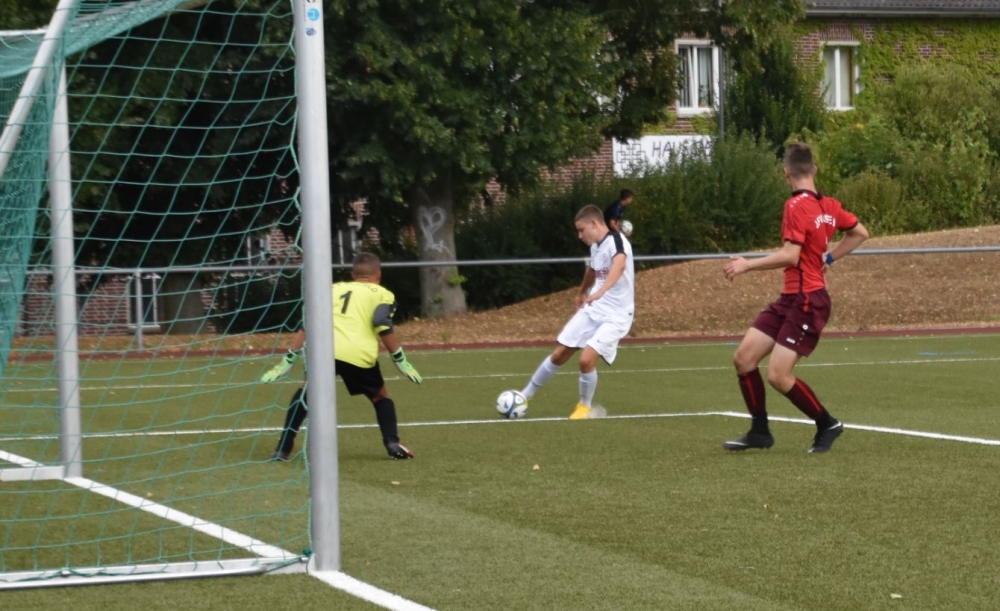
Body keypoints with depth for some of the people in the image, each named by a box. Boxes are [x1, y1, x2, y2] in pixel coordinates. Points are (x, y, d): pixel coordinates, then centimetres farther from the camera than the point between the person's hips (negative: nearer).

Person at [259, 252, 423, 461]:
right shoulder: (382, 294, 19)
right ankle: (393, 444, 6)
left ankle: (283, 449, 14)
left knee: (305, 393, 23)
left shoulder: (334, 289, 29)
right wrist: (401, 361, 3)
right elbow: (382, 325, 0)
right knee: (381, 398, 23)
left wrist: (287, 362, 23)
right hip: (359, 355, -1)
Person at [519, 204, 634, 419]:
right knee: (559, 354, 8)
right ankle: (524, 396, 24)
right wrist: (582, 293, 48)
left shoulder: (616, 241, -21)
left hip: (616, 315, -8)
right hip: (593, 309, 8)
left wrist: (600, 292, -62)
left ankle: (585, 408, 4)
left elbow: (619, 265, -45)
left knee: (586, 359, -21)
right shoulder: (595, 247, 6)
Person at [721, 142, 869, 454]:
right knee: (743, 358, 5)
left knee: (778, 376, -10)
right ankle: (760, 431, 13)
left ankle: (828, 425, 7)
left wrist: (747, 265, -17)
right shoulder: (829, 205, 8)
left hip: (807, 302, -9)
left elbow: (790, 255, -25)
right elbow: (860, 233, 21)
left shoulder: (796, 206, -17)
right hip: (790, 299, 9)